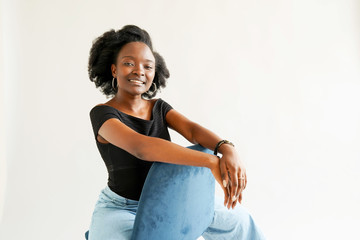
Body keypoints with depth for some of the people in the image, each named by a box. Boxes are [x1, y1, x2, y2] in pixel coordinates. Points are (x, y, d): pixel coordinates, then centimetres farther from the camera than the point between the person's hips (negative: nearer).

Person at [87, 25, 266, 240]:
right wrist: (212, 162, -44)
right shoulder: (102, 114, -18)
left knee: (235, 218, 8)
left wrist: (228, 150, -39)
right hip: (120, 209, -5)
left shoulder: (159, 107, 1)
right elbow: (140, 147, -36)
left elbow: (193, 130, -16)